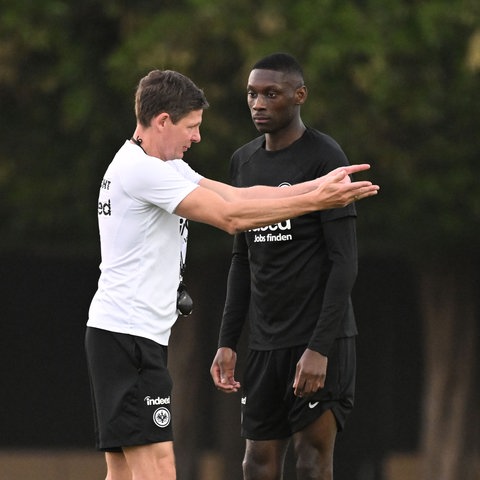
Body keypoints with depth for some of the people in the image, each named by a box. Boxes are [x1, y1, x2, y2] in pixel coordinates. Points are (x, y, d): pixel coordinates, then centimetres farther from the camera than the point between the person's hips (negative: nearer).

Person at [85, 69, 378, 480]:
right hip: (127, 334, -11)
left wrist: (319, 185, 2)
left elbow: (238, 196, 11)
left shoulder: (165, 166, 17)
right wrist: (315, 201, -14)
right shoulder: (141, 169, -15)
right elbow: (230, 216, -17)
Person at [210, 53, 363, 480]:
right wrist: (227, 342, 12)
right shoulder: (244, 162, 13)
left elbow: (345, 260, -13)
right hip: (265, 343, 7)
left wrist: (320, 347, -19)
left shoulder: (324, 157, -9)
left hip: (320, 338, -7)